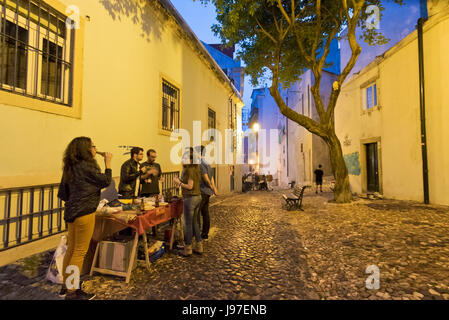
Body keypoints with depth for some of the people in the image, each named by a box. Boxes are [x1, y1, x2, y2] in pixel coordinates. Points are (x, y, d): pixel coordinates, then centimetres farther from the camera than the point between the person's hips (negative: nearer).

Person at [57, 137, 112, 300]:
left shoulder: (70, 167, 9)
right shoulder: (86, 166, -17)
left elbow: (63, 193, 14)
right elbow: (106, 181, -10)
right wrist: (108, 163, -2)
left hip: (71, 212, 9)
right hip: (84, 213, -9)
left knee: (71, 249, 18)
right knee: (80, 252, 3)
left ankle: (65, 286, 33)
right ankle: (72, 292, 15)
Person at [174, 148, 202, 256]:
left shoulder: (190, 170, -16)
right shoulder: (196, 169, 11)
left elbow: (190, 186, -19)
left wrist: (179, 182, -7)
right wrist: (180, 182, 13)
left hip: (190, 198, -9)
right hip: (198, 197, 9)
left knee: (188, 224, 4)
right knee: (195, 222, 17)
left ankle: (188, 249, 17)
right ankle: (199, 247, 26)